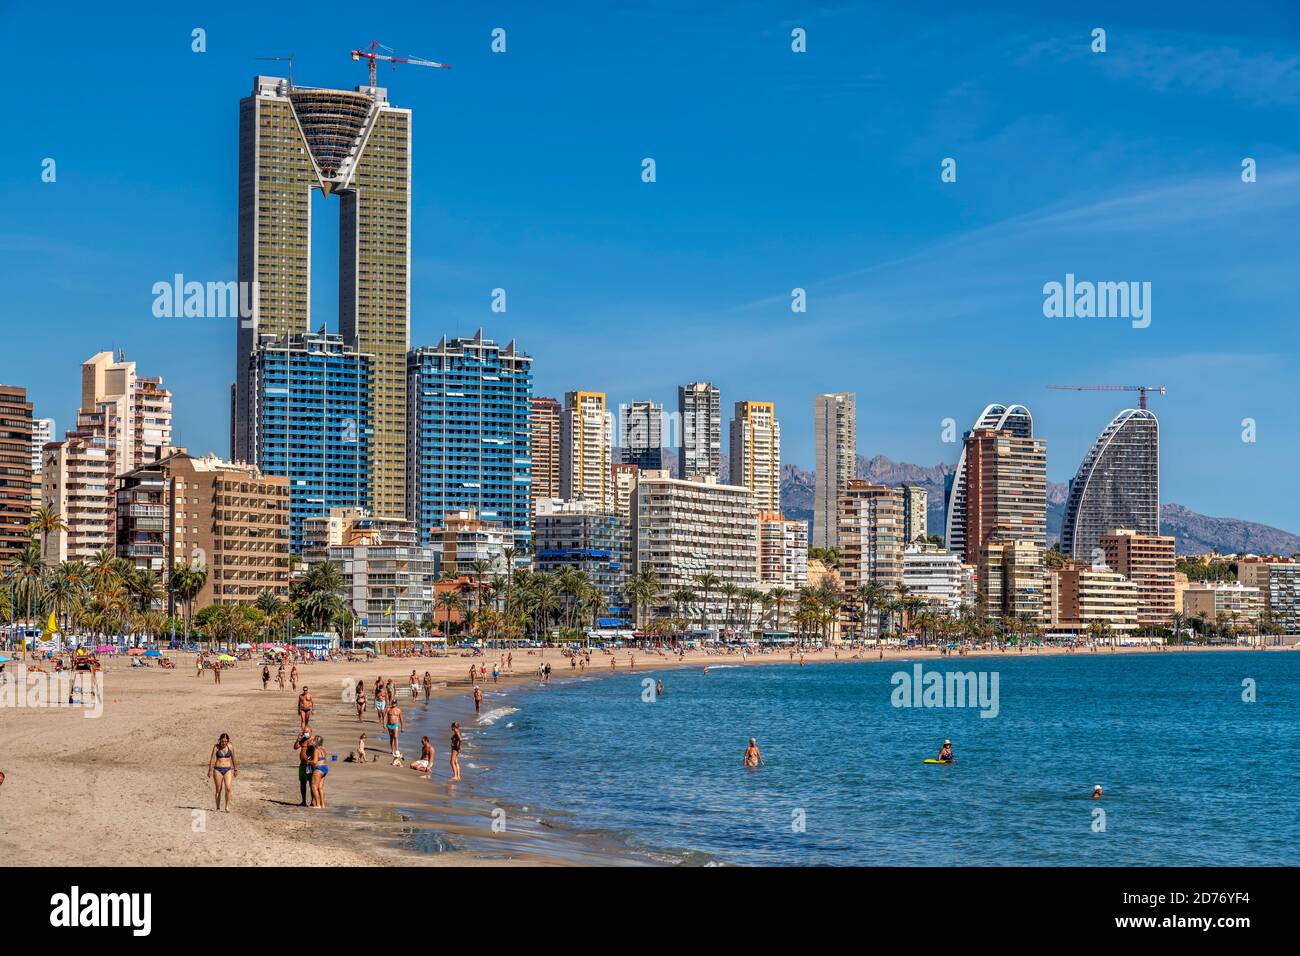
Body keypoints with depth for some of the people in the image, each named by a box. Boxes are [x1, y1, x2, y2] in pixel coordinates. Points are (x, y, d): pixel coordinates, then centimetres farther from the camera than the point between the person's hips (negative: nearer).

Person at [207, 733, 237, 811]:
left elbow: (233, 759, 12)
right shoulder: (216, 747, -3)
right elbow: (212, 759, -3)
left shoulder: (230, 747, 2)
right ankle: (218, 807, 15)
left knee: (228, 788, -14)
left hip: (228, 770, 1)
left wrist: (235, 769, 18)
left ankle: (227, 806, -5)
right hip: (218, 770, -1)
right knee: (218, 789, 4)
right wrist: (210, 770, -7)